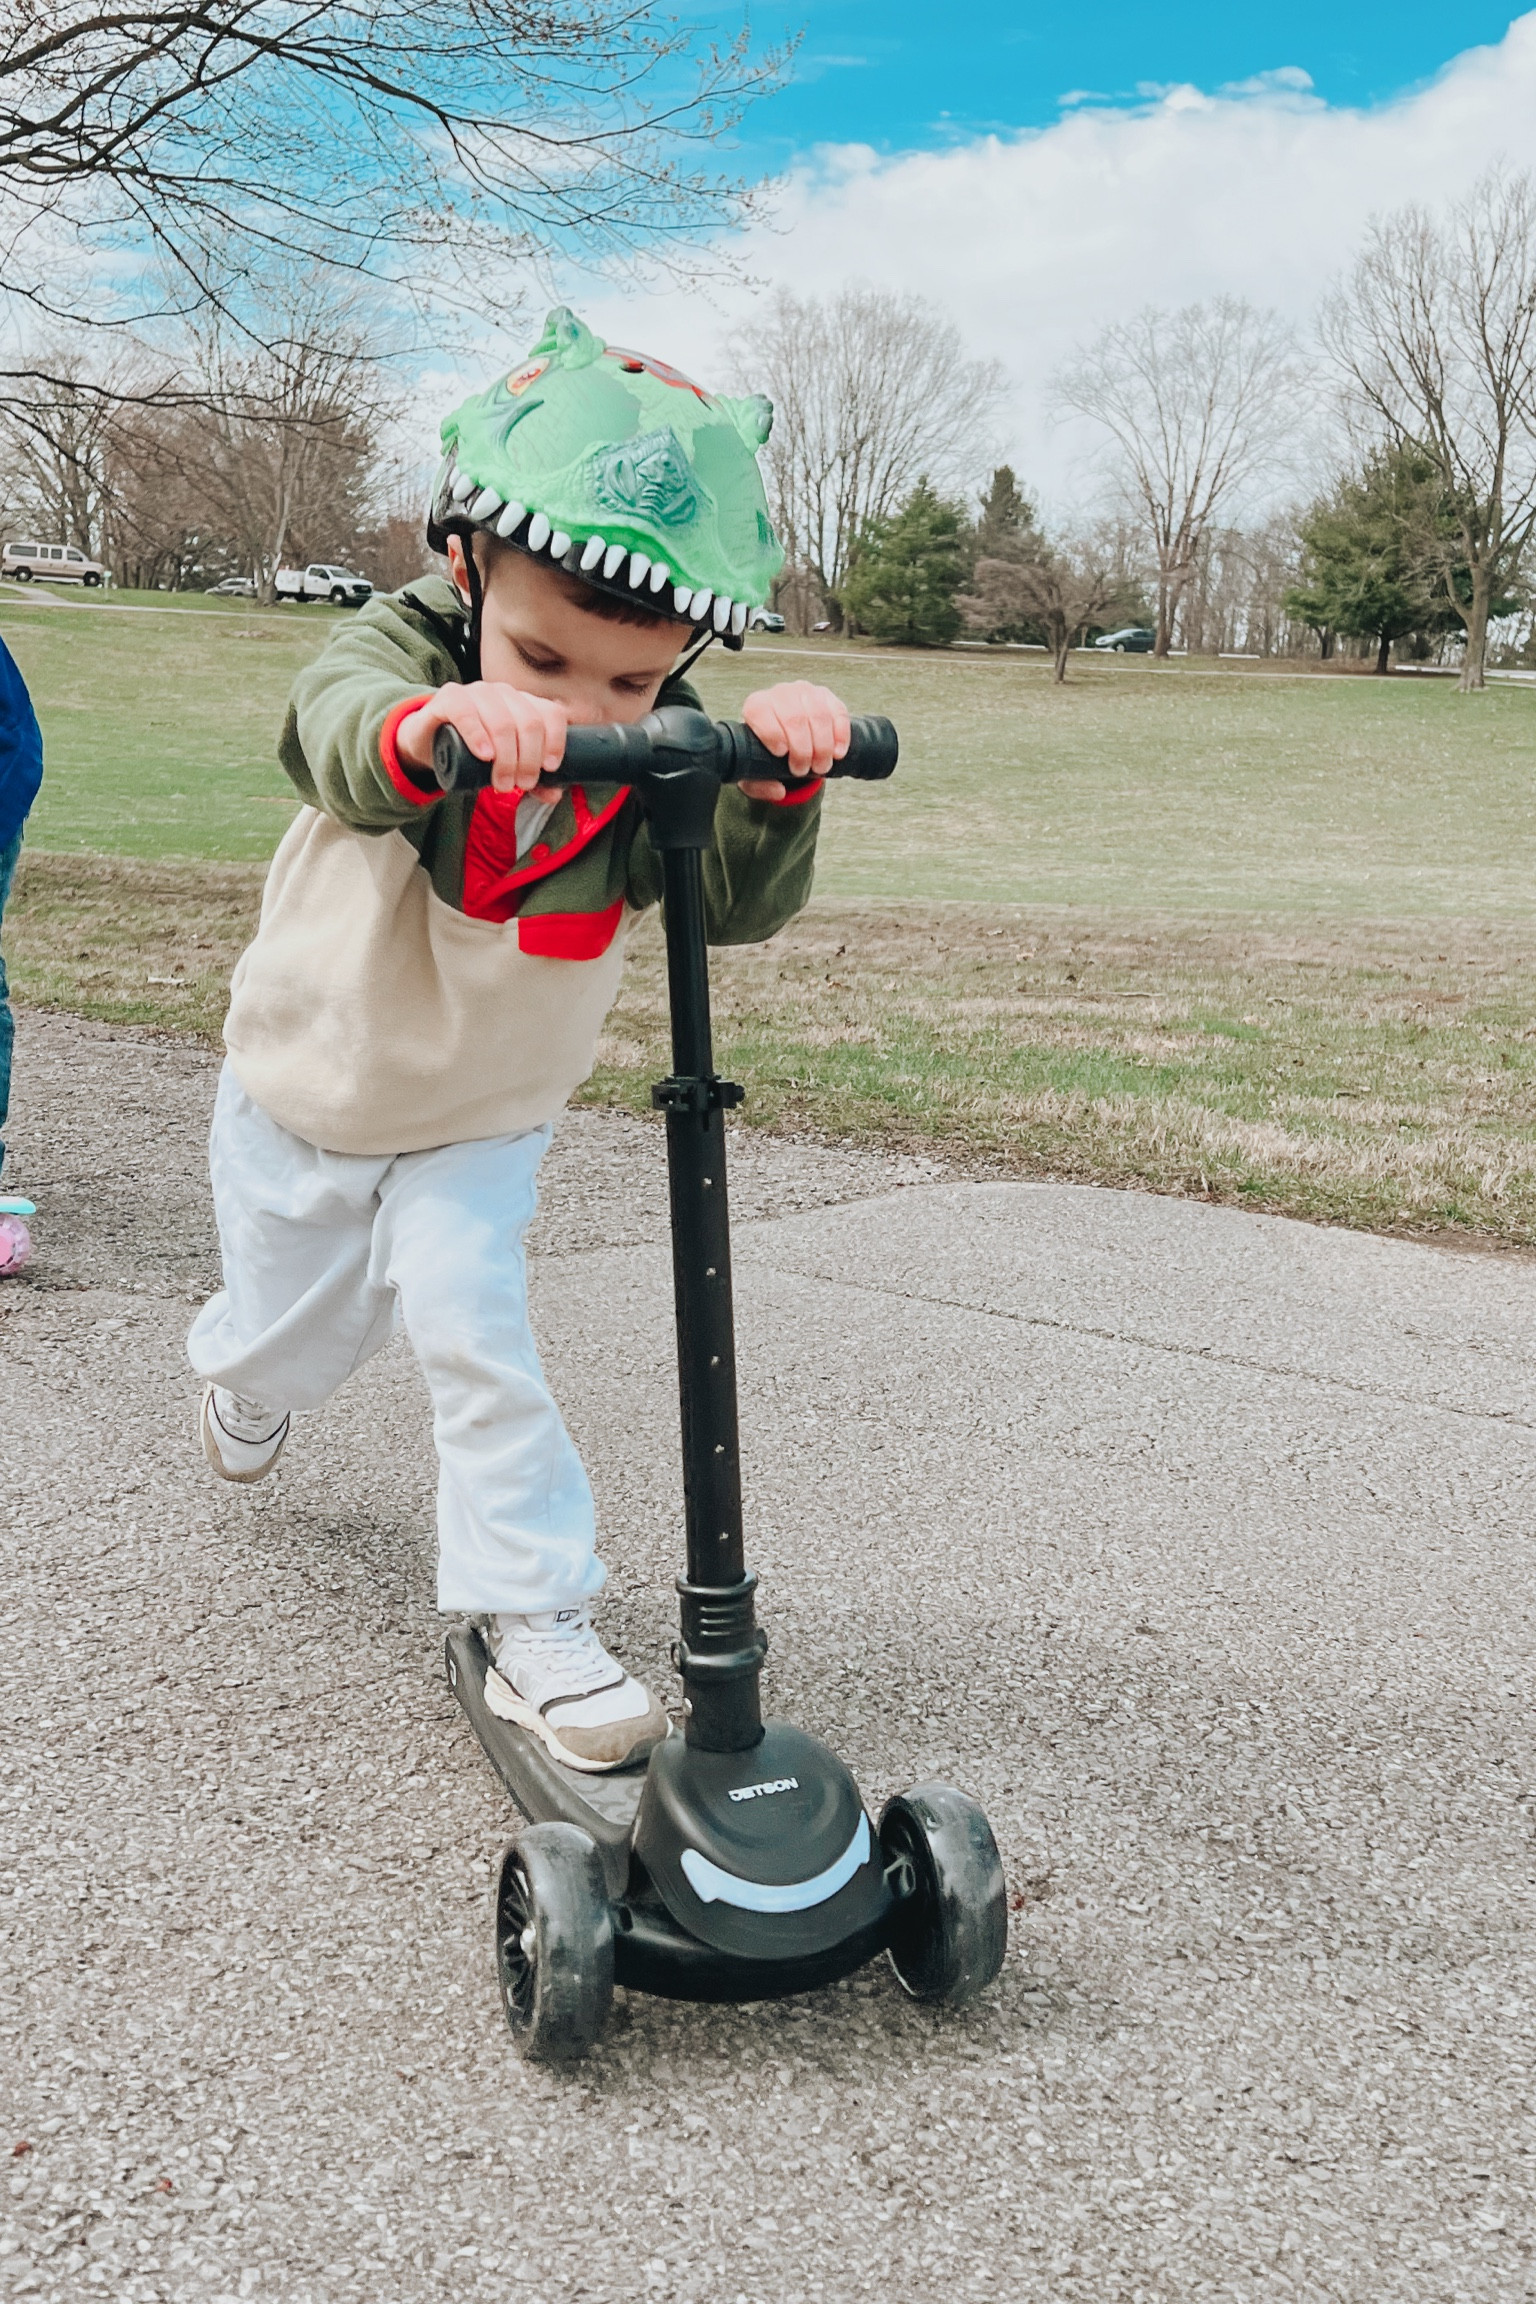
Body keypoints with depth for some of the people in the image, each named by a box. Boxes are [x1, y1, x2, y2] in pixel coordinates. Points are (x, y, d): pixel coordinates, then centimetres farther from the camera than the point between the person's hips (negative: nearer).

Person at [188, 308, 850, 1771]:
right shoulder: (402, 649, -27)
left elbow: (741, 901, -37)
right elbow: (341, 741, -50)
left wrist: (782, 782, -57)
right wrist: (429, 722, -73)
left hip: (482, 1121, 0)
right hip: (306, 1094, 0)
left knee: (472, 1327, -18)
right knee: (288, 1337, 18)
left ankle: (537, 1622, -4)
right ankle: (240, 1374, 57)